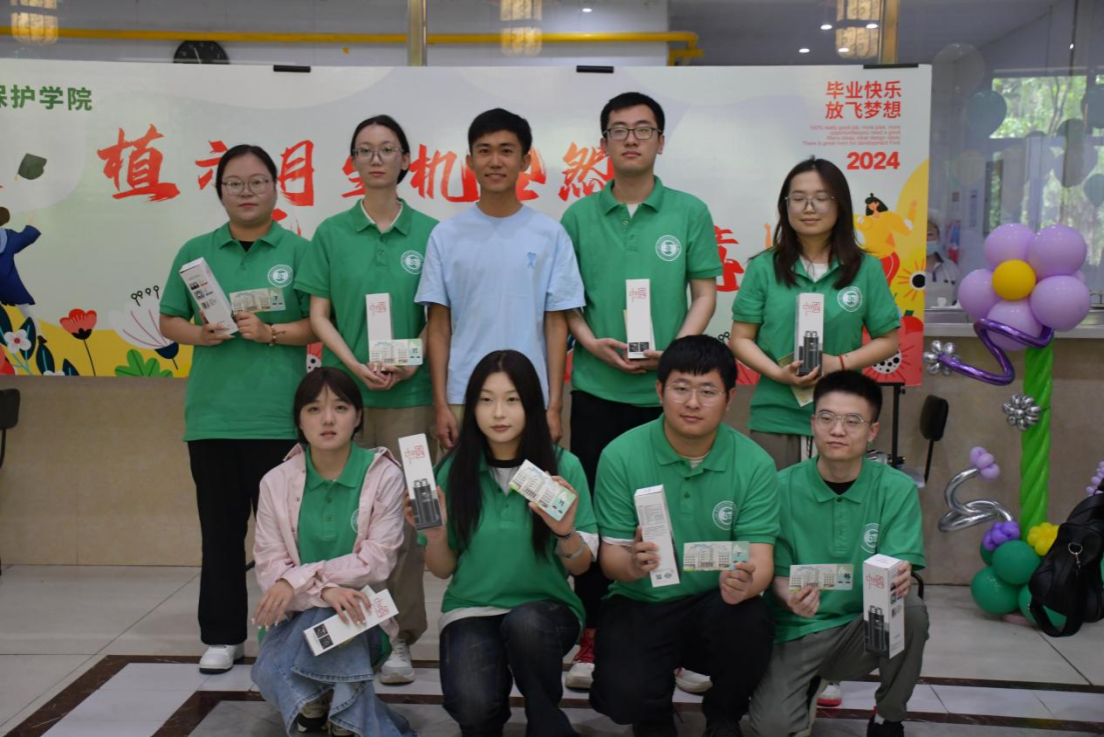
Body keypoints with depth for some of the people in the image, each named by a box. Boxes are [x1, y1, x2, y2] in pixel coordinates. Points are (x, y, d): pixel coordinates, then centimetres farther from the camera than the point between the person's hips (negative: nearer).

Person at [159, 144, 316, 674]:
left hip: (278, 416, -2)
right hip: (212, 414, 3)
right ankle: (222, 636, 20)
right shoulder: (196, 252, 10)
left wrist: (271, 333, -16)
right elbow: (168, 321, 13)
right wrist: (198, 334, -7)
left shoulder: (299, 252, 2)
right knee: (220, 530, 9)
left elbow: (320, 324, -2)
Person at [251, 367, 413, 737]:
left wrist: (300, 579, -22)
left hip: (360, 616, -2)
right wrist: (325, 590, -27)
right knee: (269, 674, -29)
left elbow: (378, 560, -14)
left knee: (329, 617, -35)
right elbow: (269, 568, -7)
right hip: (295, 617, 2)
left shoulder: (384, 475, -8)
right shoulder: (276, 482, -1)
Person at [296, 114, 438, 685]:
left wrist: (412, 361, -12)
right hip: (344, 387, 1)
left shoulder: (427, 233, 5)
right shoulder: (331, 233, 7)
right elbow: (318, 315, 5)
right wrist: (355, 365, -11)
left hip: (409, 390, -1)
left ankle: (400, 637, 8)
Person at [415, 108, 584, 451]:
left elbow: (556, 325, 1)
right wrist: (441, 404, -1)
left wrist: (554, 406, -3)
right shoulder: (446, 235, 3)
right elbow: (439, 326, 4)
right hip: (463, 399, 1)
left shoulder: (551, 234, 1)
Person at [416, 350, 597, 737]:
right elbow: (444, 570, 4)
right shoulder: (454, 470, -3)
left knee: (524, 623, -36)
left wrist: (565, 533, -22)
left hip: (546, 608, 0)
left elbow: (582, 565, -1)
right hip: (471, 610, 1)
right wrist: (435, 536, -17)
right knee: (472, 706, -27)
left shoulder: (564, 466, -6)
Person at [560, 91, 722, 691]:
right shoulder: (579, 216, 6)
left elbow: (705, 293, 4)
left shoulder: (690, 213, 4)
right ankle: (592, 636, 19)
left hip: (667, 389, -1)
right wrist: (593, 343, -9)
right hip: (597, 388, 1)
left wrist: (673, 350, -12)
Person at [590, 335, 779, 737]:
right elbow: (610, 554, -7)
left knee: (750, 620, -32)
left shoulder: (755, 463, -8)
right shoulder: (621, 456, -10)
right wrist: (631, 564, -33)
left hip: (715, 605, 1)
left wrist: (746, 583, -37)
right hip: (641, 603, -1)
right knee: (624, 696, -27)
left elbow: (760, 557, -12)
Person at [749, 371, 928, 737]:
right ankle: (809, 683, 16)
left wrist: (898, 578, -37)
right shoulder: (783, 487, -9)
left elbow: (899, 568, -12)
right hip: (797, 629, -1)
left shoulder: (897, 489, -7)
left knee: (910, 609, -30)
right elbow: (777, 574, -5)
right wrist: (789, 595, -29)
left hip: (864, 627, 1)